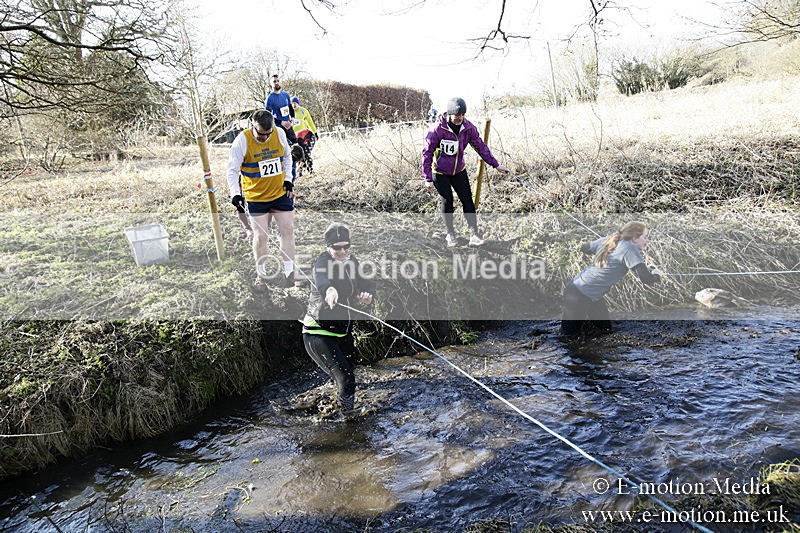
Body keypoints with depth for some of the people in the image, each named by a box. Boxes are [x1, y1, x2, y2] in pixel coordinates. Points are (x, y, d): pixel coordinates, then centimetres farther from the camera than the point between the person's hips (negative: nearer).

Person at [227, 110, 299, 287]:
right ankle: (262, 274, 18)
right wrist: (235, 193, -28)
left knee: (288, 230, 3)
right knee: (261, 236, -1)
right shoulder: (242, 141, -15)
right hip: (255, 197, -3)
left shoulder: (279, 133, -5)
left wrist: (288, 179, 3)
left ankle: (289, 271, 15)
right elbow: (232, 170, -15)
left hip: (281, 193, 3)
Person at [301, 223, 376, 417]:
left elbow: (367, 284, 0)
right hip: (319, 334, -7)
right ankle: (346, 416, 7)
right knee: (345, 379, -17)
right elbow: (320, 278, -40)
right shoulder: (324, 261, -17)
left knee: (347, 375, 21)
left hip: (343, 334, 7)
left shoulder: (351, 261, 3)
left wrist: (368, 295, -26)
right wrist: (329, 290, -63)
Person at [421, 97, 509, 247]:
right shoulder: (437, 129, -23)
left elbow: (480, 146, 1)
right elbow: (427, 153, -17)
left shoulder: (468, 127, -11)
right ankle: (450, 234, 17)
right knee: (447, 202, -1)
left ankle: (475, 234, 4)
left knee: (467, 200, -2)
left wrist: (496, 165, 0)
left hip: (459, 171, 4)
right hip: (440, 173, -3)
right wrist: (428, 179, -19)